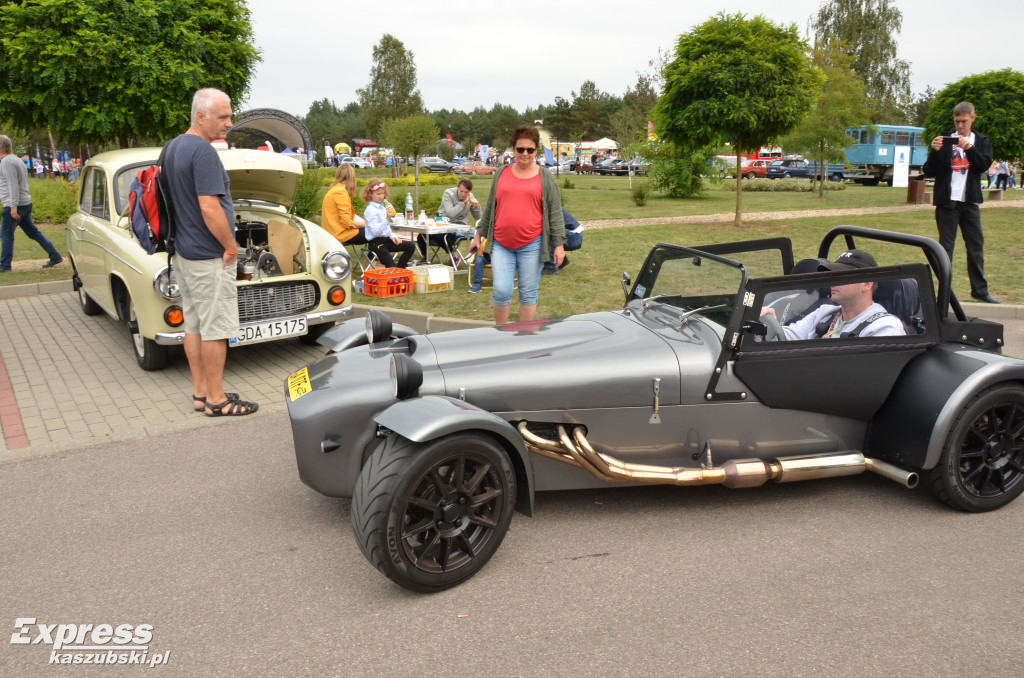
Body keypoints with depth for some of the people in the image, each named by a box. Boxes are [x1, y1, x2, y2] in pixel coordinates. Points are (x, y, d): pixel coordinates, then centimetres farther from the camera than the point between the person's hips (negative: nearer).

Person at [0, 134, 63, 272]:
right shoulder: (16, 160, 18)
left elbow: (13, 185, -21)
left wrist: (13, 206, -24)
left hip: (14, 205, -9)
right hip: (26, 203, 9)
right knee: (33, 232, 11)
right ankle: (55, 256, 8)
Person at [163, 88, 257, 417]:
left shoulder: (172, 146, 12)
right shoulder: (203, 151, -19)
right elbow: (209, 208, -24)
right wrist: (231, 246, -13)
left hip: (183, 251, 10)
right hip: (209, 257, -10)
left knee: (193, 325, 13)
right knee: (215, 328, -2)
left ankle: (200, 392, 21)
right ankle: (216, 399, 6)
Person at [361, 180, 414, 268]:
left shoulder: (382, 207, 13)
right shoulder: (370, 210, -15)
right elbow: (375, 232, -24)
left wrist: (392, 236, 6)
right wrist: (387, 219, -29)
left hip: (386, 239, 9)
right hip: (376, 242, -9)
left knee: (411, 246, 5)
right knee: (391, 267, -17)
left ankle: (399, 269, 5)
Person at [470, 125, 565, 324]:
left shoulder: (545, 178, 4)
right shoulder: (502, 174, 10)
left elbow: (555, 213, 3)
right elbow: (490, 207, 17)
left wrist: (559, 244, -3)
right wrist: (479, 234, 17)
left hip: (531, 245, -1)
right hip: (501, 245, 2)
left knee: (528, 293, 5)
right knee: (501, 291, -5)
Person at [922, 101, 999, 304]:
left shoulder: (982, 141, 10)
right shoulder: (944, 141, 5)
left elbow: (984, 165, -6)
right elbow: (929, 171, -1)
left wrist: (969, 148, -21)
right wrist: (935, 151, -18)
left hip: (970, 202, 2)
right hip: (947, 201, -2)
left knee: (976, 245, 6)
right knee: (946, 246, -1)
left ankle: (980, 289, 14)